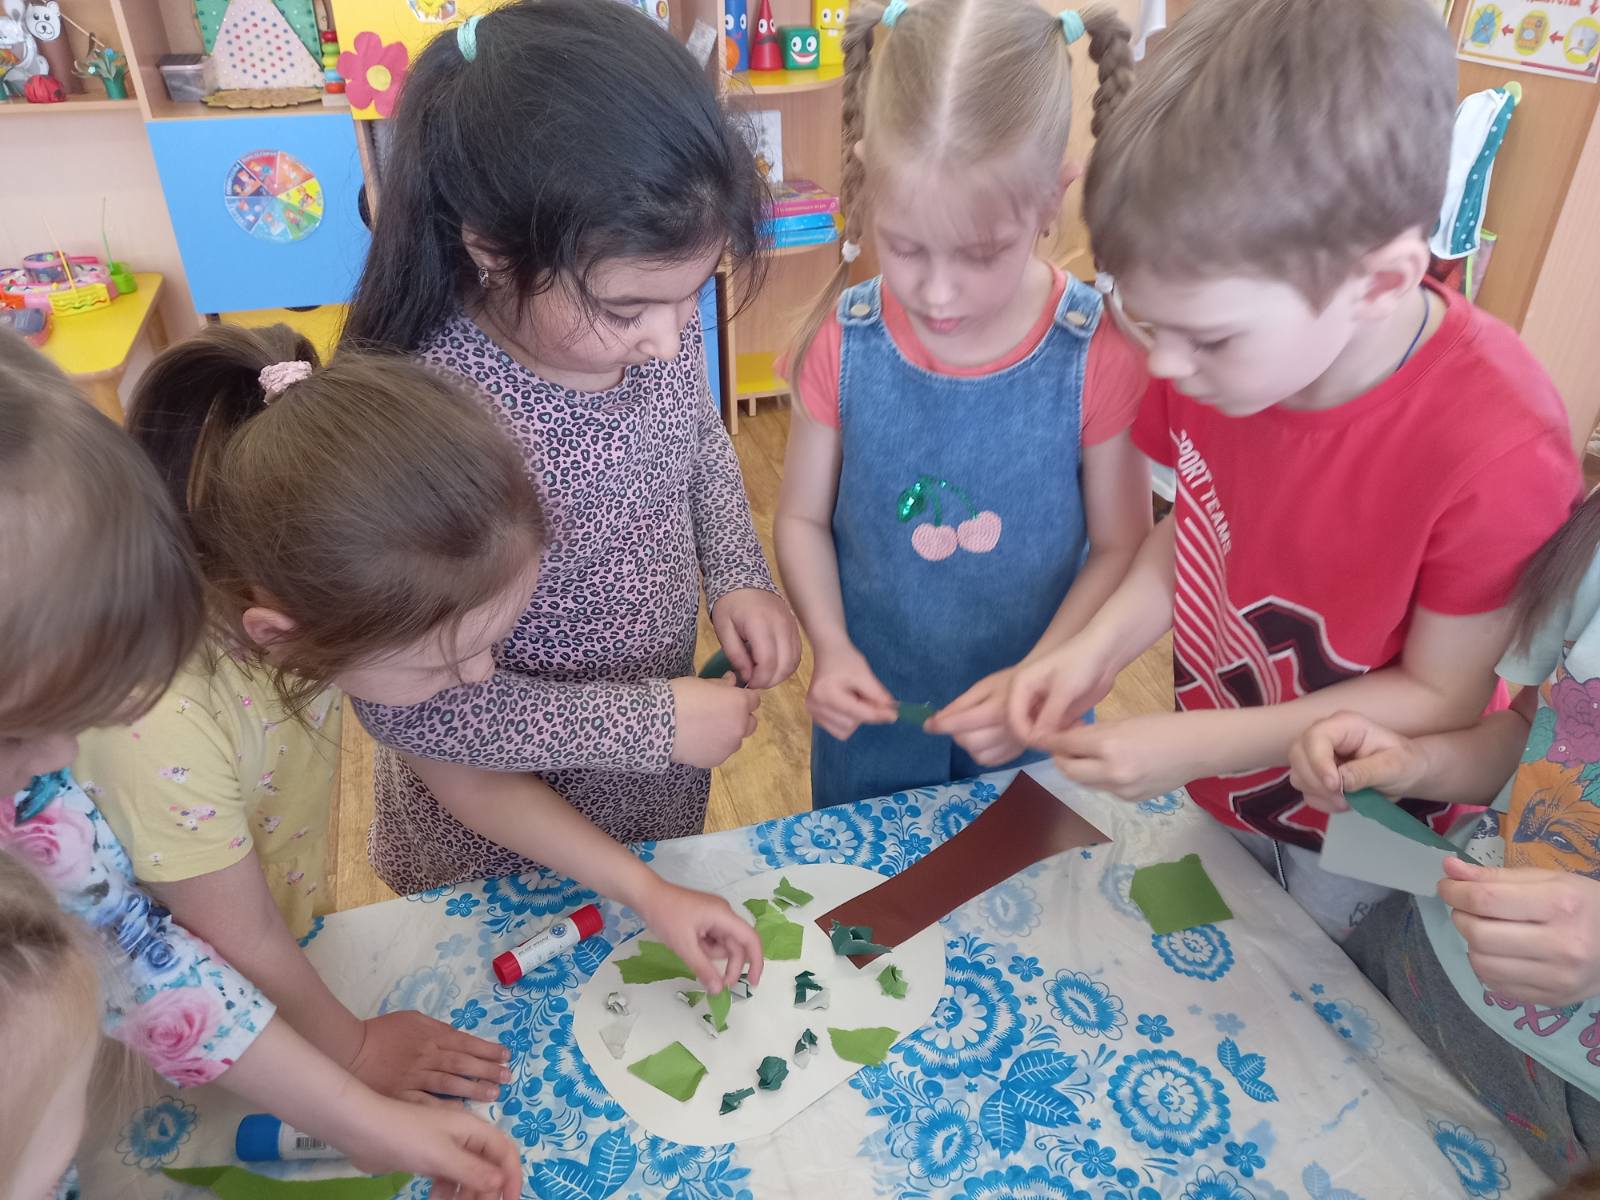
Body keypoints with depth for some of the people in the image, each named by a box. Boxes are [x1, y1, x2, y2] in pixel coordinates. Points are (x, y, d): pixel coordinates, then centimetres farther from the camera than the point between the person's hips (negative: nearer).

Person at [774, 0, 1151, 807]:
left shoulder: (1098, 355, -19)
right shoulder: (843, 343, -15)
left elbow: (1122, 545, -10)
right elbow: (803, 517, -3)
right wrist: (831, 648, -18)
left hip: (1030, 731, -1)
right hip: (869, 722, 2)